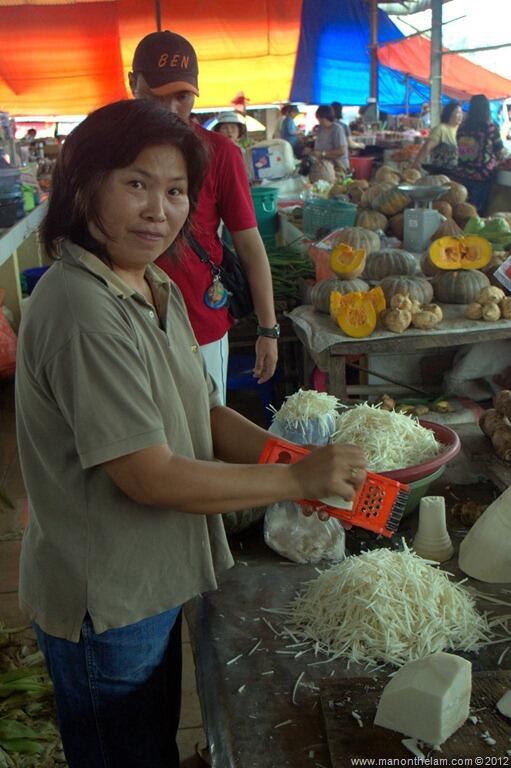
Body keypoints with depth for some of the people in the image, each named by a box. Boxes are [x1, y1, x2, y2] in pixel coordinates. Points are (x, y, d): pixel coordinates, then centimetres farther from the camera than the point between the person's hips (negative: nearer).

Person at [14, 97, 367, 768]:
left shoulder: (158, 290, 2)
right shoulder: (81, 311, -28)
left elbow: (205, 416, 4)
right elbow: (150, 477, -28)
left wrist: (300, 455, -11)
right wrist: (298, 480, -20)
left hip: (152, 581, 8)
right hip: (104, 605, -8)